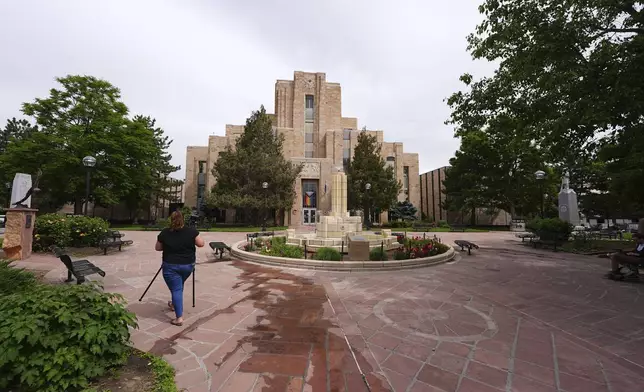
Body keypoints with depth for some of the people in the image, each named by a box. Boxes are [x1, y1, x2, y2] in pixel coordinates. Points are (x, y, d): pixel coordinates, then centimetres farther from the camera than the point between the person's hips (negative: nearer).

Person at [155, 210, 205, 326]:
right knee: (179, 286, 26)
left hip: (171, 266, -2)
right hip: (188, 265, 2)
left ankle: (179, 318, -3)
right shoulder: (191, 231, -10)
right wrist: (196, 236, 12)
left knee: (176, 289, 1)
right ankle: (174, 304, 45)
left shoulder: (164, 233, -7)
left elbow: (157, 248, 5)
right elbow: (201, 244, -4)